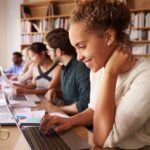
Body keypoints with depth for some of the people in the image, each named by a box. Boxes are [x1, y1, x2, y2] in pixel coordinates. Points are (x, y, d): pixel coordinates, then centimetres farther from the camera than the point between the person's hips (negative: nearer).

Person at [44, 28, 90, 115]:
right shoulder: (65, 67, 8)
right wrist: (54, 92, 4)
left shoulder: (81, 67, -20)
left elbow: (85, 105, -23)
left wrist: (59, 109, -12)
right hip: (67, 115, 8)